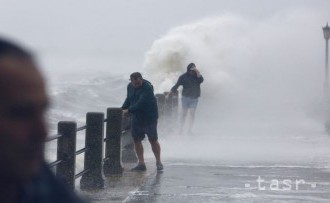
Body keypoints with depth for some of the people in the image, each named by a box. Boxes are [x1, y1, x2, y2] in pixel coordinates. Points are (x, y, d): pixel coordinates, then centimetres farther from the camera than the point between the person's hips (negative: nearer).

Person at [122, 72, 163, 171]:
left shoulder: (147, 88, -21)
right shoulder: (130, 86, 3)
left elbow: (140, 104, -28)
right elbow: (128, 100, 17)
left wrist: (127, 110, -28)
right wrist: (122, 109, 2)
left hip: (149, 117, -7)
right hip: (137, 117, 7)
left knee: (153, 140, -2)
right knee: (136, 140, 4)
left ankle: (158, 162, 10)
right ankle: (141, 164, 11)